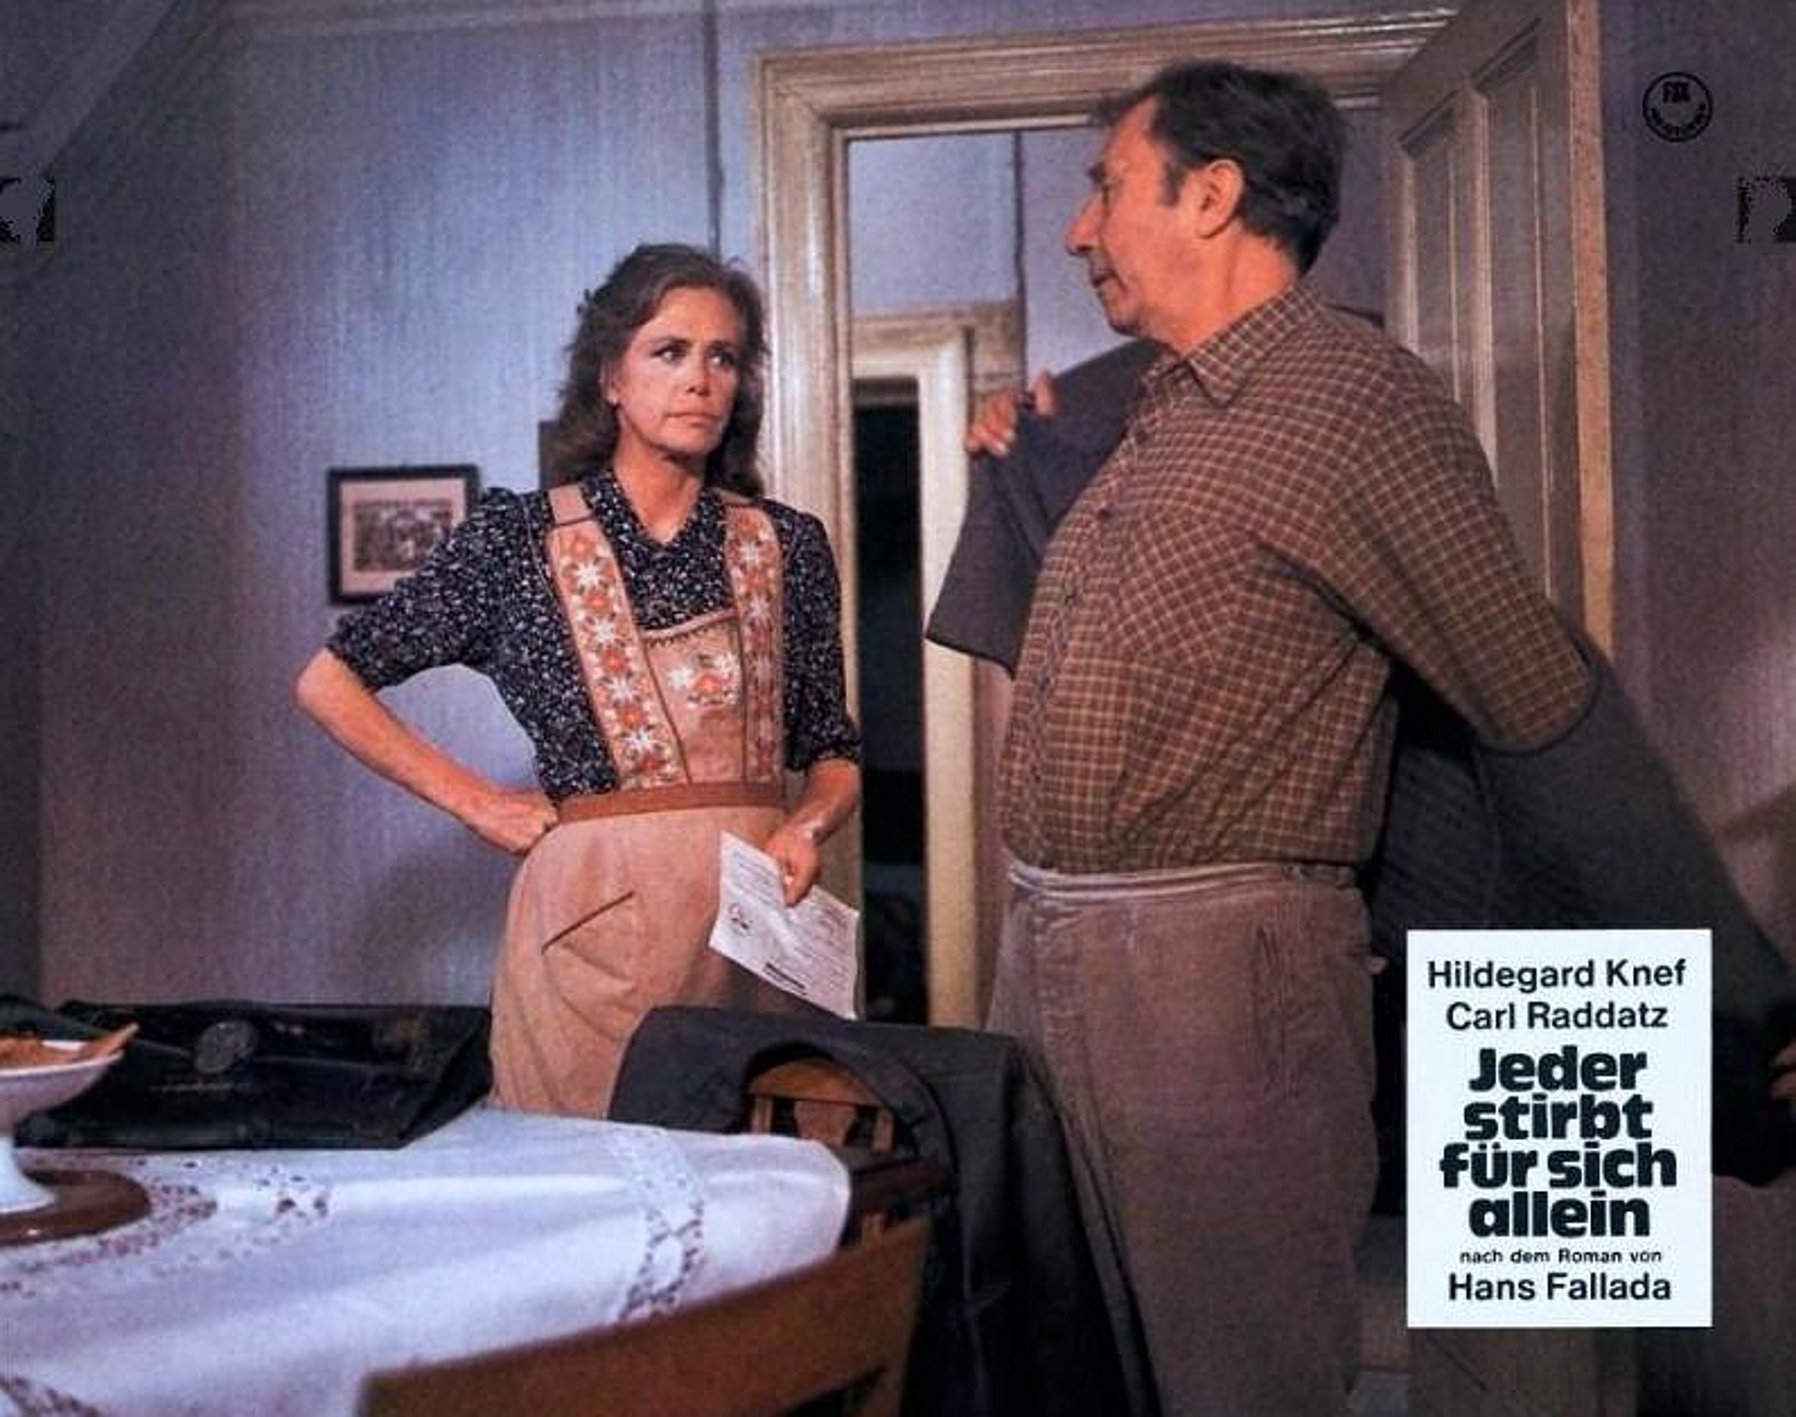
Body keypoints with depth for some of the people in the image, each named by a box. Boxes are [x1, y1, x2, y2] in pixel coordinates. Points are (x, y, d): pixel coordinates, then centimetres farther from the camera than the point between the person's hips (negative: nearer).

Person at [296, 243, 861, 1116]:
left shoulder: (785, 545, 7)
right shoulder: (516, 540, -1)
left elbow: (832, 749, 13)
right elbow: (329, 684, 4)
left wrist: (808, 826, -8)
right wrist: (478, 804, -1)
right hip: (594, 918, -2)